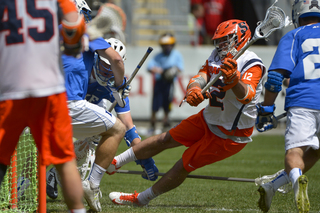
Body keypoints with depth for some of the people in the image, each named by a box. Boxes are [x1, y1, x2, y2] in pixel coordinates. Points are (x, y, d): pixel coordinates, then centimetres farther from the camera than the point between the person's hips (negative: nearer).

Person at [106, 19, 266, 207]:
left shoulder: (252, 65, -23)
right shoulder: (216, 58, 2)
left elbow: (247, 96, -41)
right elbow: (200, 78, -12)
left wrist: (234, 80, -63)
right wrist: (194, 89, -37)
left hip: (229, 135, -8)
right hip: (209, 120, 8)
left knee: (185, 165, -2)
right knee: (165, 140, 11)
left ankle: (141, 199, 14)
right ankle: (113, 163, 25)